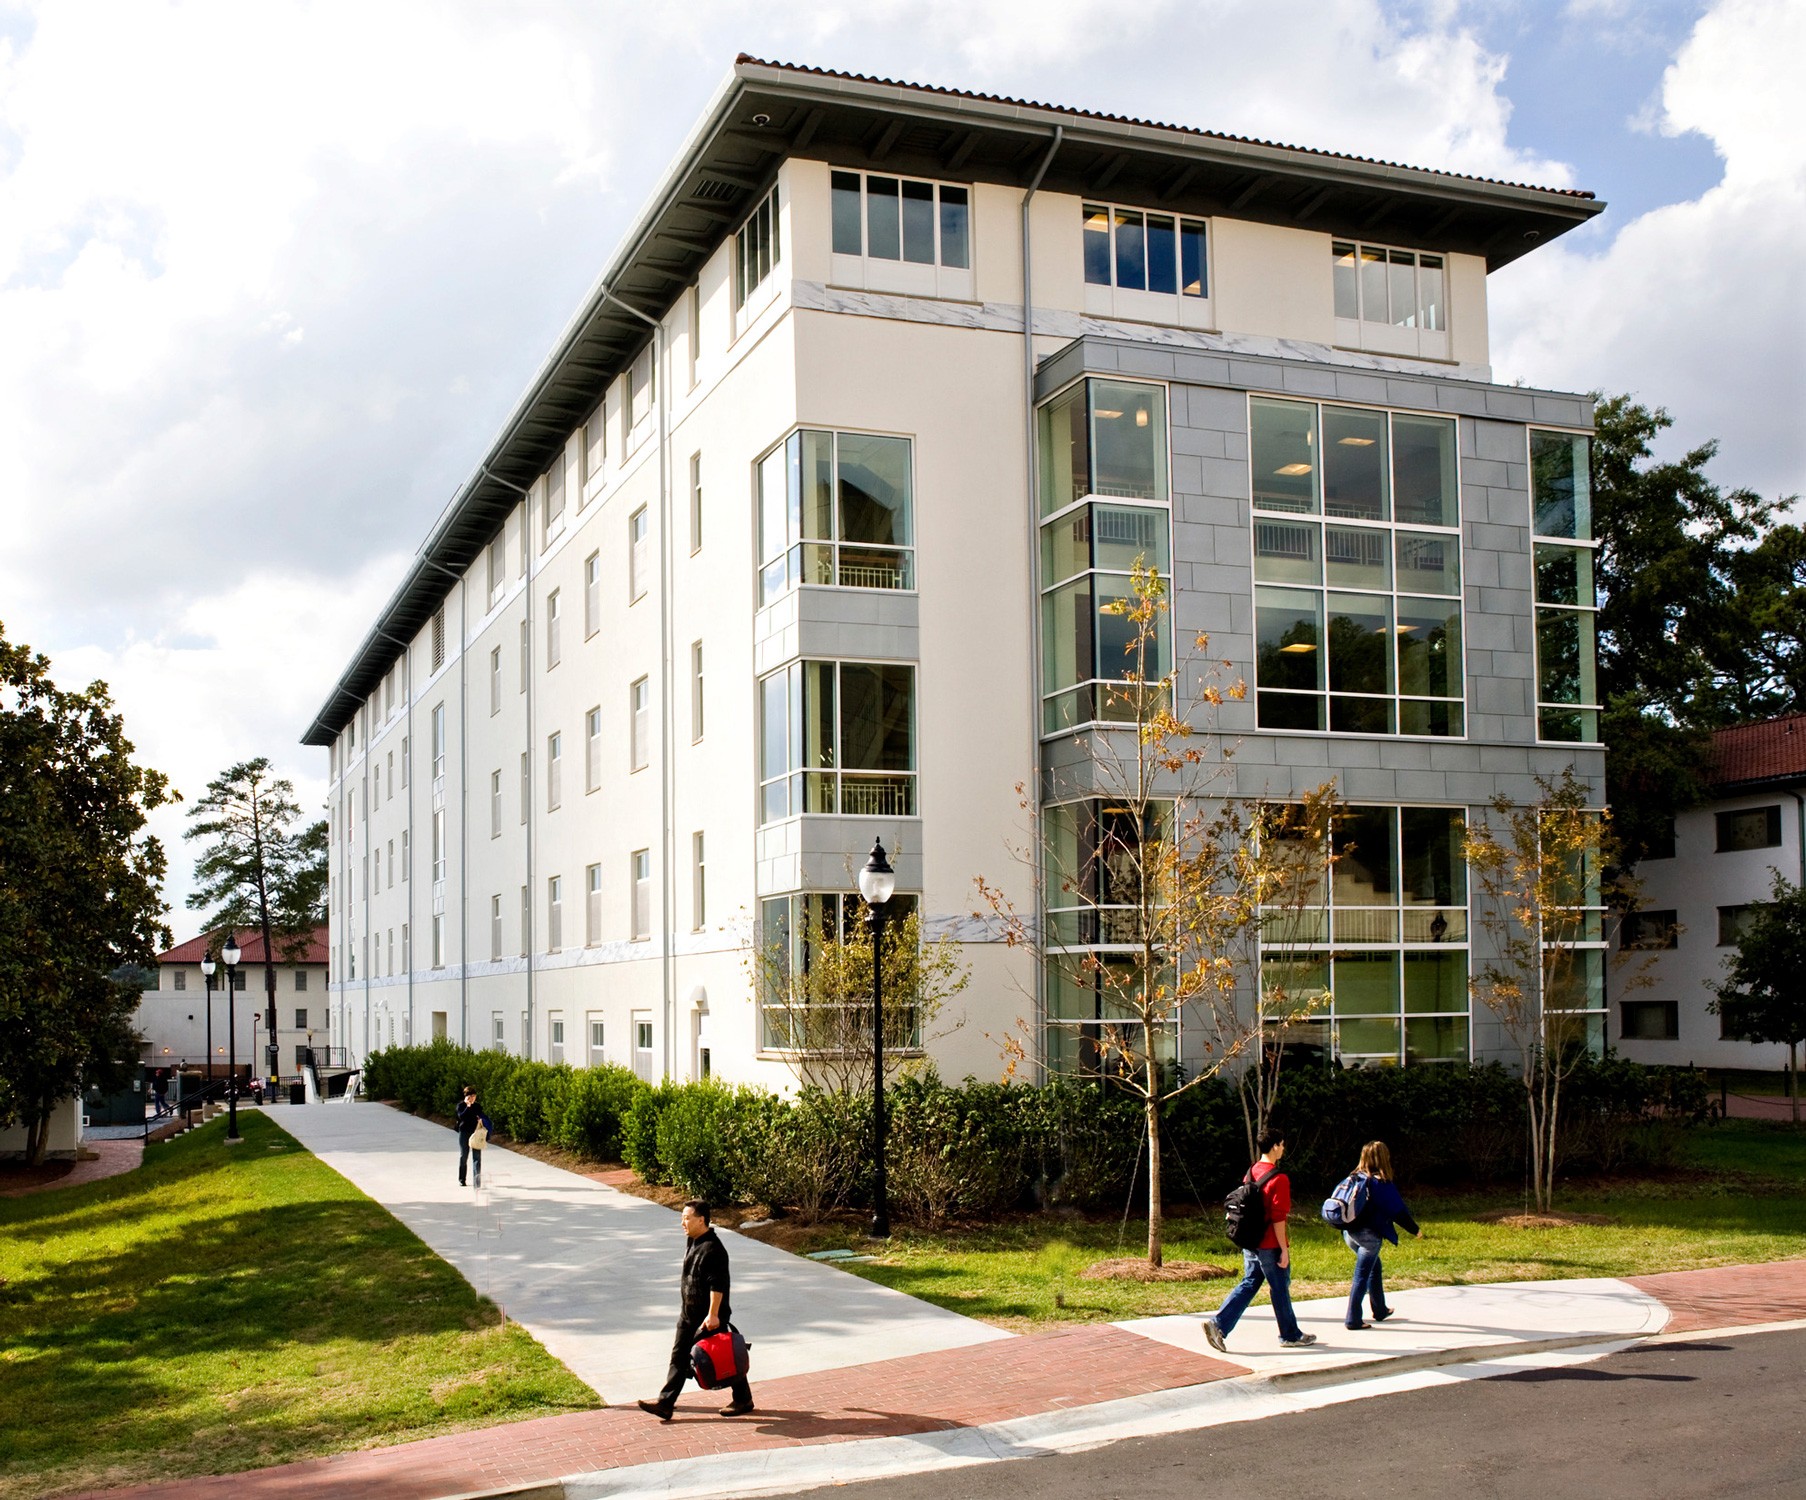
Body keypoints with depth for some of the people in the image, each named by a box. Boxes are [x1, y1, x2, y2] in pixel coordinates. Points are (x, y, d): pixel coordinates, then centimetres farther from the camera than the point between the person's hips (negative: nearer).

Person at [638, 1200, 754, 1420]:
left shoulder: (712, 1249, -23)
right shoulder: (693, 1243, 8)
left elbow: (717, 1285, -26)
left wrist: (713, 1314, -28)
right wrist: (685, 1307, 24)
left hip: (709, 1317, -9)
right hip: (689, 1313, 9)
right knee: (679, 1356, 7)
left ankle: (743, 1400, 20)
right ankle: (665, 1404, 7)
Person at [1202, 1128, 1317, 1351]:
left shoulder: (1251, 1172, 8)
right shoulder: (1278, 1178, -17)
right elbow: (1278, 1217, -20)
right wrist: (1284, 1248, -15)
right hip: (1270, 1245, -7)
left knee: (1248, 1284, 11)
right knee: (1280, 1289, 7)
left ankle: (1218, 1324, -3)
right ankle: (1290, 1335, 22)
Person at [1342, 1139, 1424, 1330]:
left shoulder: (1355, 1178, 4)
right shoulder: (1381, 1184, -15)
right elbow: (1398, 1210, -10)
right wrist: (1416, 1230, 4)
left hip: (1350, 1233, 7)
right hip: (1368, 1234, -7)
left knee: (1374, 1266, 24)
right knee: (1362, 1276, 0)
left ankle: (1380, 1311, 36)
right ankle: (1353, 1320, 3)